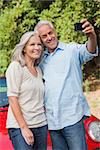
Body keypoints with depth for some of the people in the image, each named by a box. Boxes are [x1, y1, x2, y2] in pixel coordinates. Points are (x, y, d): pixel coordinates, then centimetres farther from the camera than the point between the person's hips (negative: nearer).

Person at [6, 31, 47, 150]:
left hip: (41, 125, 6)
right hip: (20, 126, -6)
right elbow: (12, 99, -11)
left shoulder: (39, 70, 14)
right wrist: (24, 127, -15)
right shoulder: (16, 67, -6)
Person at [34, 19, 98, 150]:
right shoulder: (41, 59, 16)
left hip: (72, 117, -5)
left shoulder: (72, 49, 0)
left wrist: (92, 36, -42)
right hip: (52, 120, 5)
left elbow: (89, 52, -20)